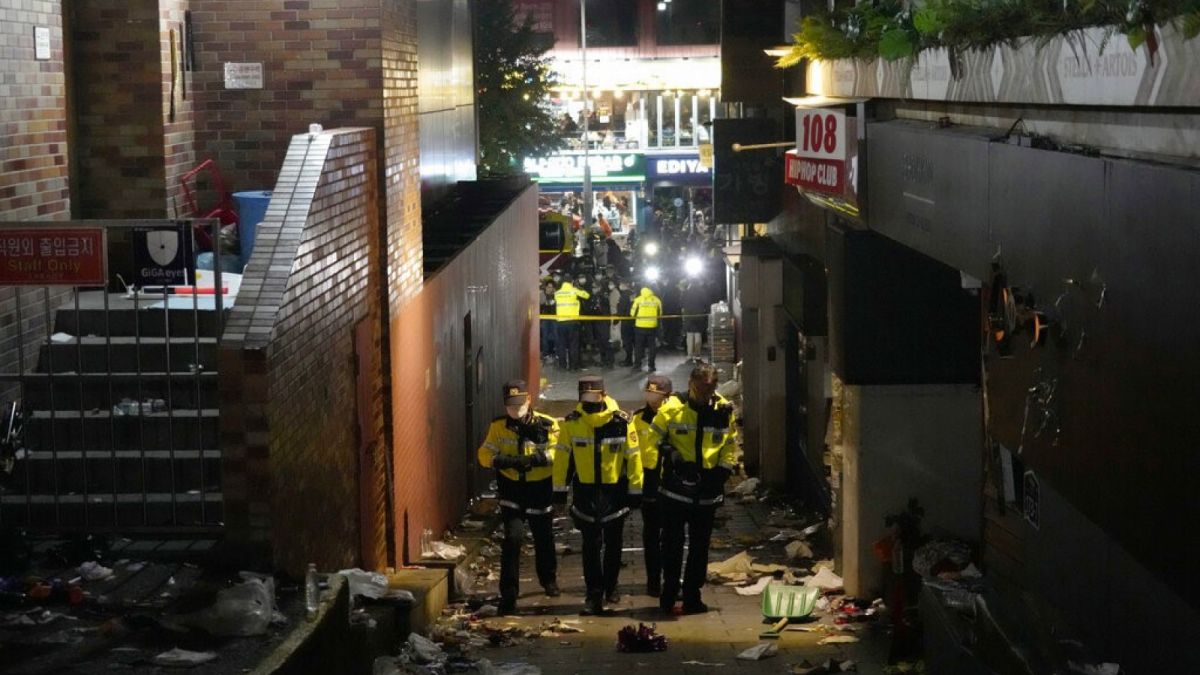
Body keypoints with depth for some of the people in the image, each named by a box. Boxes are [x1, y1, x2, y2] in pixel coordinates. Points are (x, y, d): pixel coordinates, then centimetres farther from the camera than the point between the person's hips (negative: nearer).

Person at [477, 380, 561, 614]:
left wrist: (535, 459, -32)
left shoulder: (547, 425, -8)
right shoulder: (499, 426, -2)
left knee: (544, 539, 17)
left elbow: (557, 452, -15)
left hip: (540, 491, 0)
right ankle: (508, 594, -7)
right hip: (512, 492, 0)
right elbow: (485, 454, -7)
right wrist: (505, 461, -27)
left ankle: (549, 580, 45)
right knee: (512, 539, -13)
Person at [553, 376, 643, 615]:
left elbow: (633, 457, -5)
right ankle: (594, 594, 6)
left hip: (614, 490, 0)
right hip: (585, 491, 0)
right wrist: (560, 488, 0)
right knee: (591, 545, 1)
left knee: (613, 544, 13)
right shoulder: (571, 423, -6)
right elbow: (562, 456, 0)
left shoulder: (621, 422, -10)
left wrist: (635, 491, -4)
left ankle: (610, 586, 30)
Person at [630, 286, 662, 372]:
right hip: (652, 326, 1)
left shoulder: (638, 299, -3)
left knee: (638, 346, 9)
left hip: (640, 326, -1)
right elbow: (660, 313, 10)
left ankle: (637, 365, 8)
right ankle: (651, 365, 10)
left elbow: (632, 313, 0)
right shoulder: (657, 300, 2)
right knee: (652, 346, 11)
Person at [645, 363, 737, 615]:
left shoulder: (724, 411, 0)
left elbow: (731, 444, 10)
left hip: (707, 492, 3)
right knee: (672, 545, 3)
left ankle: (692, 596, 18)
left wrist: (723, 469, -3)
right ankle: (669, 595, 11)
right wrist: (670, 453, -13)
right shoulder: (672, 409, -7)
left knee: (699, 547, 10)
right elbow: (653, 436, 2)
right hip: (676, 488, -3)